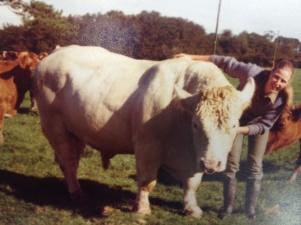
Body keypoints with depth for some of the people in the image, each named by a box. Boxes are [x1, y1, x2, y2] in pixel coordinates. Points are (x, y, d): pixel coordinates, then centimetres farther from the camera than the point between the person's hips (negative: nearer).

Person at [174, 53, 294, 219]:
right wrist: (193, 57, -25)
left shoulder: (282, 98, -32)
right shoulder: (252, 73, -37)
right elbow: (226, 62, -27)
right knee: (231, 164, 4)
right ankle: (228, 206, 19)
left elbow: (263, 125, -25)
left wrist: (239, 130, -41)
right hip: (236, 117, 0)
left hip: (258, 123, 0)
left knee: (255, 167, 4)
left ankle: (250, 207, 21)